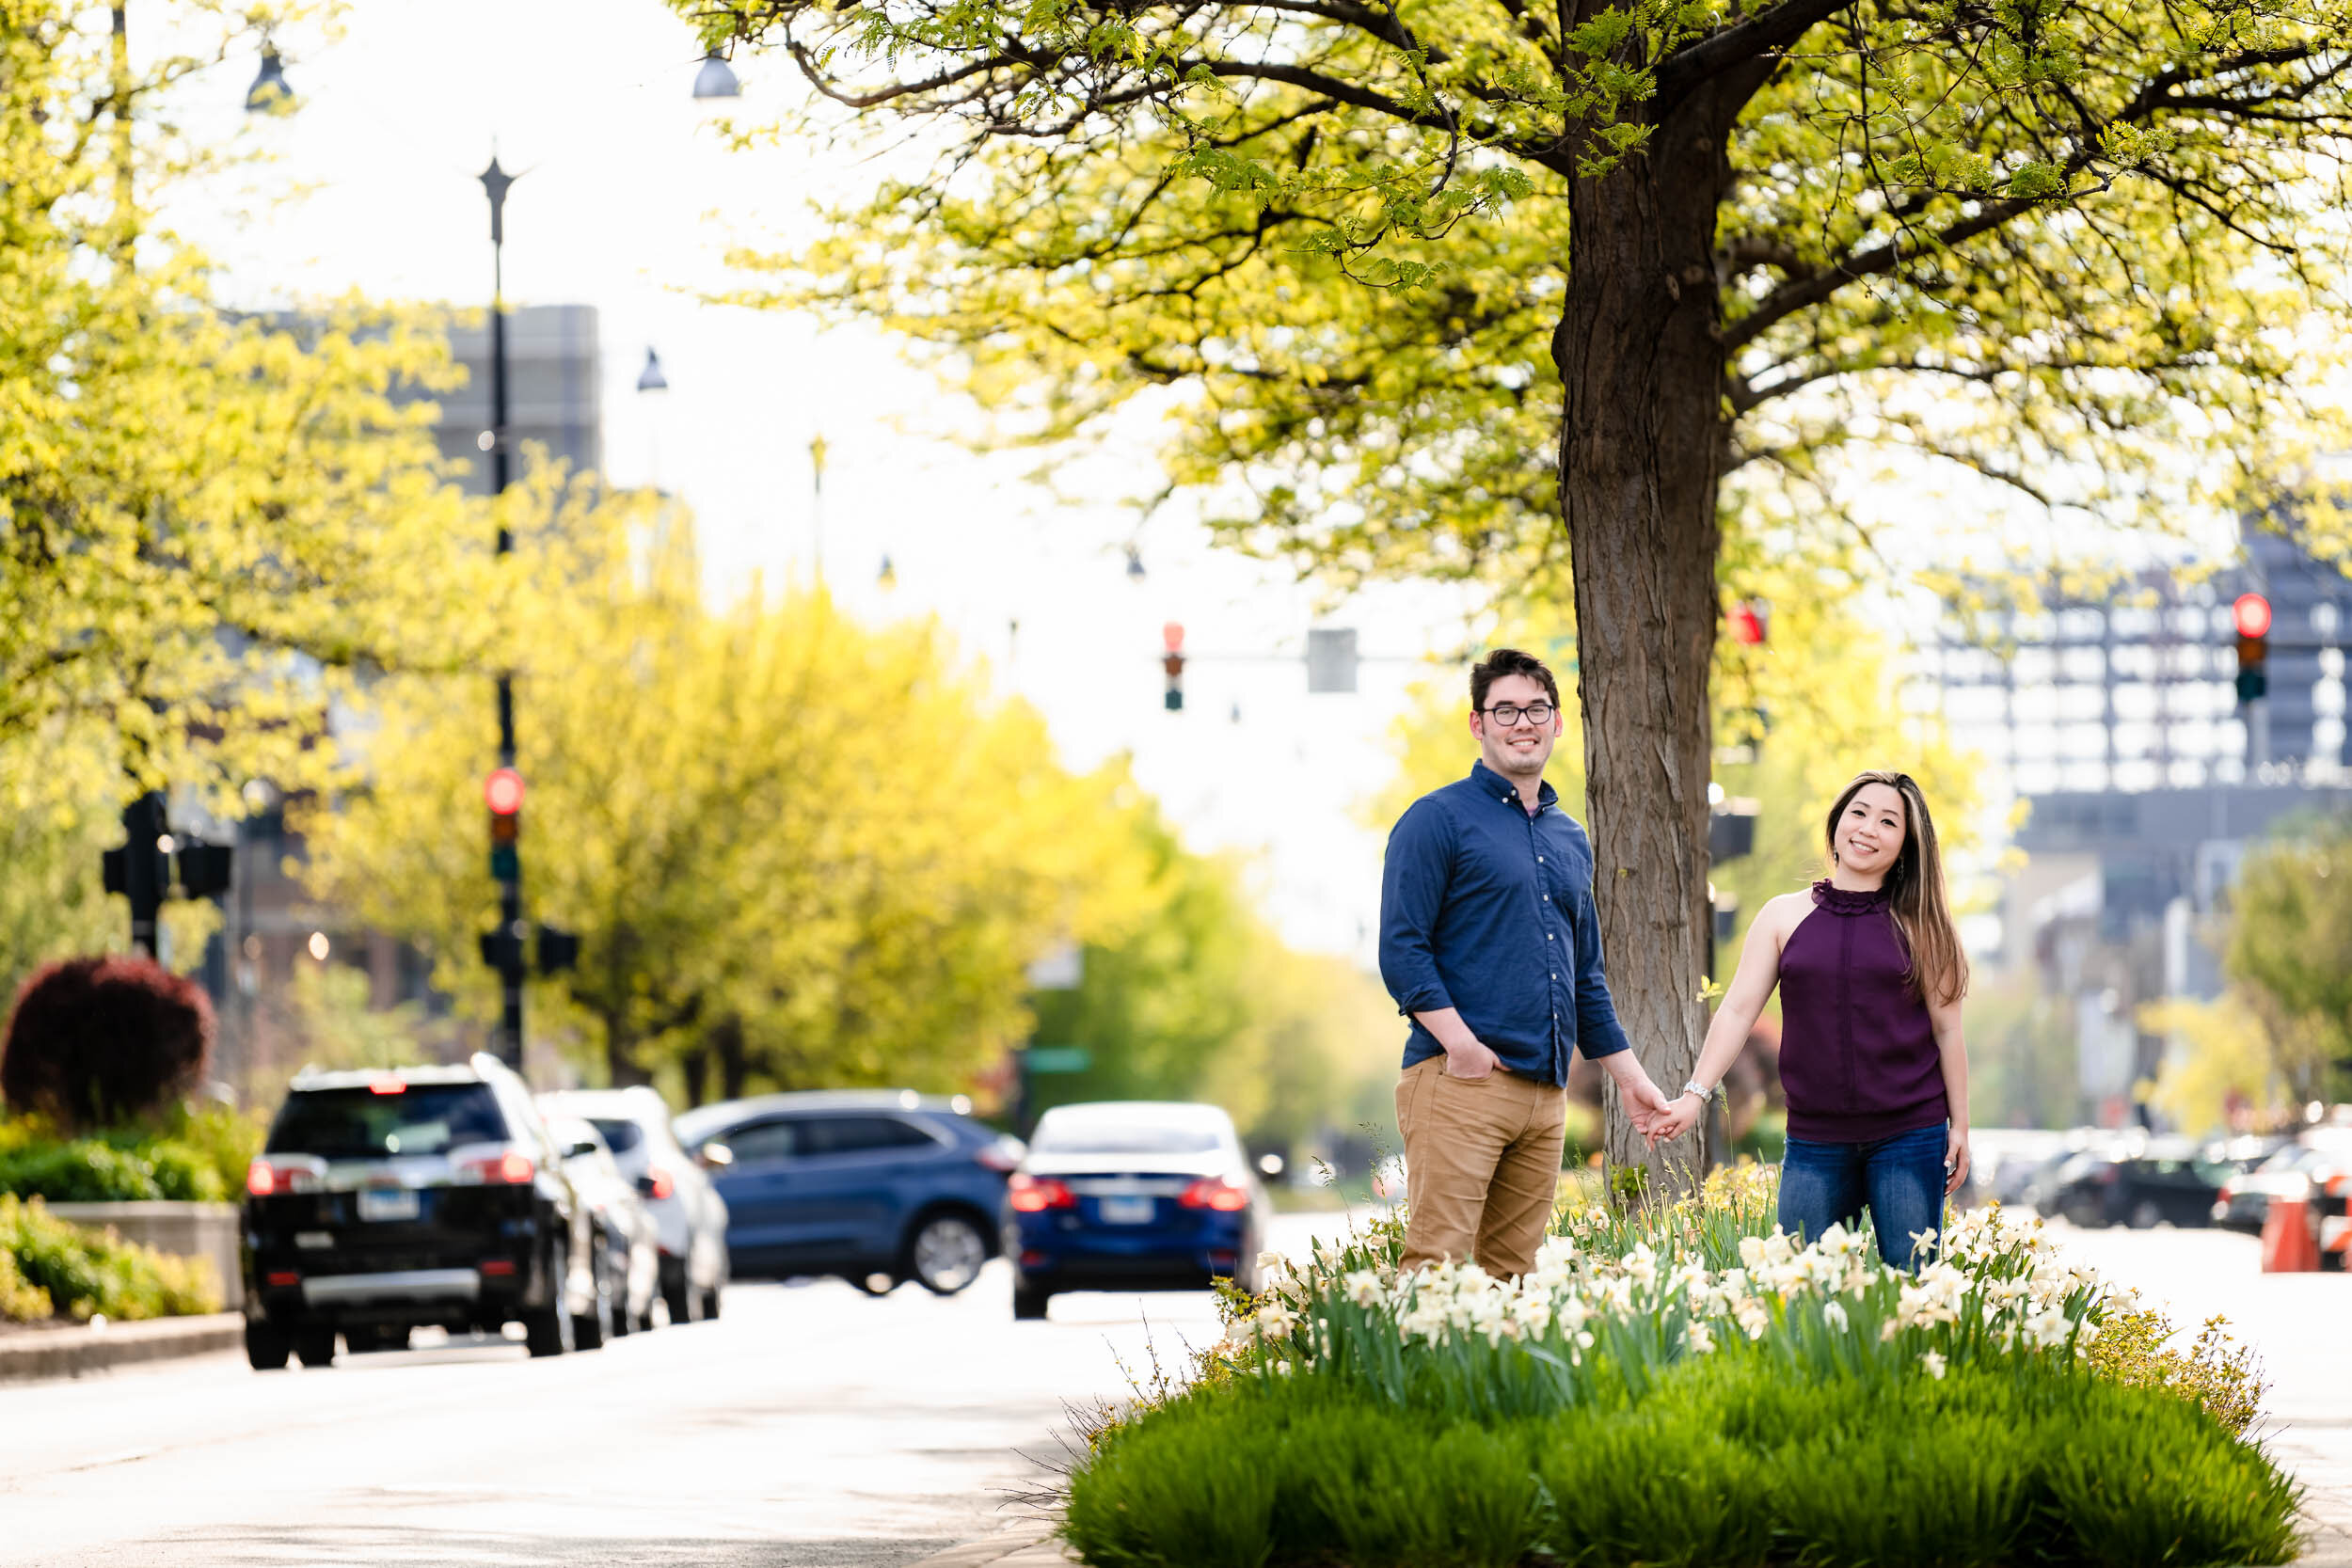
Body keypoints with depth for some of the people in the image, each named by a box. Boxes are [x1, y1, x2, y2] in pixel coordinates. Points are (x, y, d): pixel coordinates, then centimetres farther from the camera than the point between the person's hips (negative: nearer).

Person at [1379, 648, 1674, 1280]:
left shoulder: (1570, 840, 21)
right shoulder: (1438, 820, -1)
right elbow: (1402, 949, -9)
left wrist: (1630, 1077, 24)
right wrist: (1462, 1046, -19)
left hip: (1545, 1091, 7)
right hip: (1459, 1084, -7)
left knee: (1514, 1272, 5)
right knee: (1438, 1263, -13)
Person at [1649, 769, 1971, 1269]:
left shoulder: (1919, 926, 5)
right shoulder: (1784, 917, 6)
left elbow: (1946, 1030, 7)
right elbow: (1738, 1009, 4)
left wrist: (1959, 1126, 6)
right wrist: (1696, 1094, -5)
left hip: (1909, 1135, -1)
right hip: (1815, 1141, 1)